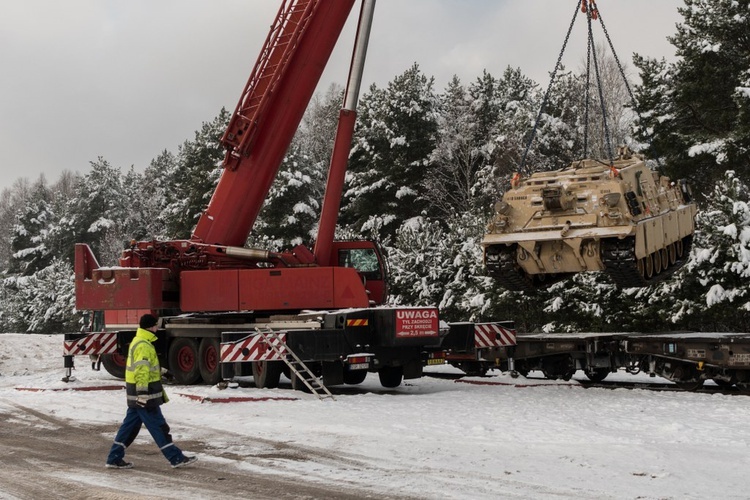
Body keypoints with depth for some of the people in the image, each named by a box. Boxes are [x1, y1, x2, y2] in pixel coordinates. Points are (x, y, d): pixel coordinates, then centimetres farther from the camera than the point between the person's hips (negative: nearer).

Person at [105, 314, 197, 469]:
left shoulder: (138, 342, 17)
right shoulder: (144, 346, -17)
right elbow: (142, 372, -24)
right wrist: (143, 394, -27)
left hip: (136, 396, 10)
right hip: (144, 396, -10)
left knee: (130, 426, 13)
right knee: (159, 427, -4)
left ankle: (114, 459, 16)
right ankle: (176, 458, 0)